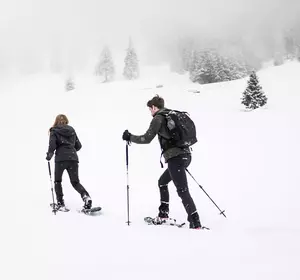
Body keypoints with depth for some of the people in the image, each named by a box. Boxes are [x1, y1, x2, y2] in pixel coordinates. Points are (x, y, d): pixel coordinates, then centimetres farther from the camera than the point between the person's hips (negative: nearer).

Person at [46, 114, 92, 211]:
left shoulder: (54, 131, 5)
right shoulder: (72, 130, 17)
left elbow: (52, 144, -10)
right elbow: (78, 145, 17)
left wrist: (49, 155, 5)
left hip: (60, 158, -3)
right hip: (73, 158, 3)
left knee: (57, 181, 15)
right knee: (75, 182, 10)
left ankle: (60, 204, 8)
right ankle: (86, 196, -17)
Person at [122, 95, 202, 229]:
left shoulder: (159, 118, -4)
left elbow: (147, 138, -9)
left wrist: (129, 137, 5)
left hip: (175, 157, -9)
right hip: (186, 155, 9)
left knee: (182, 190, -9)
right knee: (162, 182, 23)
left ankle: (195, 223, -12)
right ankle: (163, 214, 28)